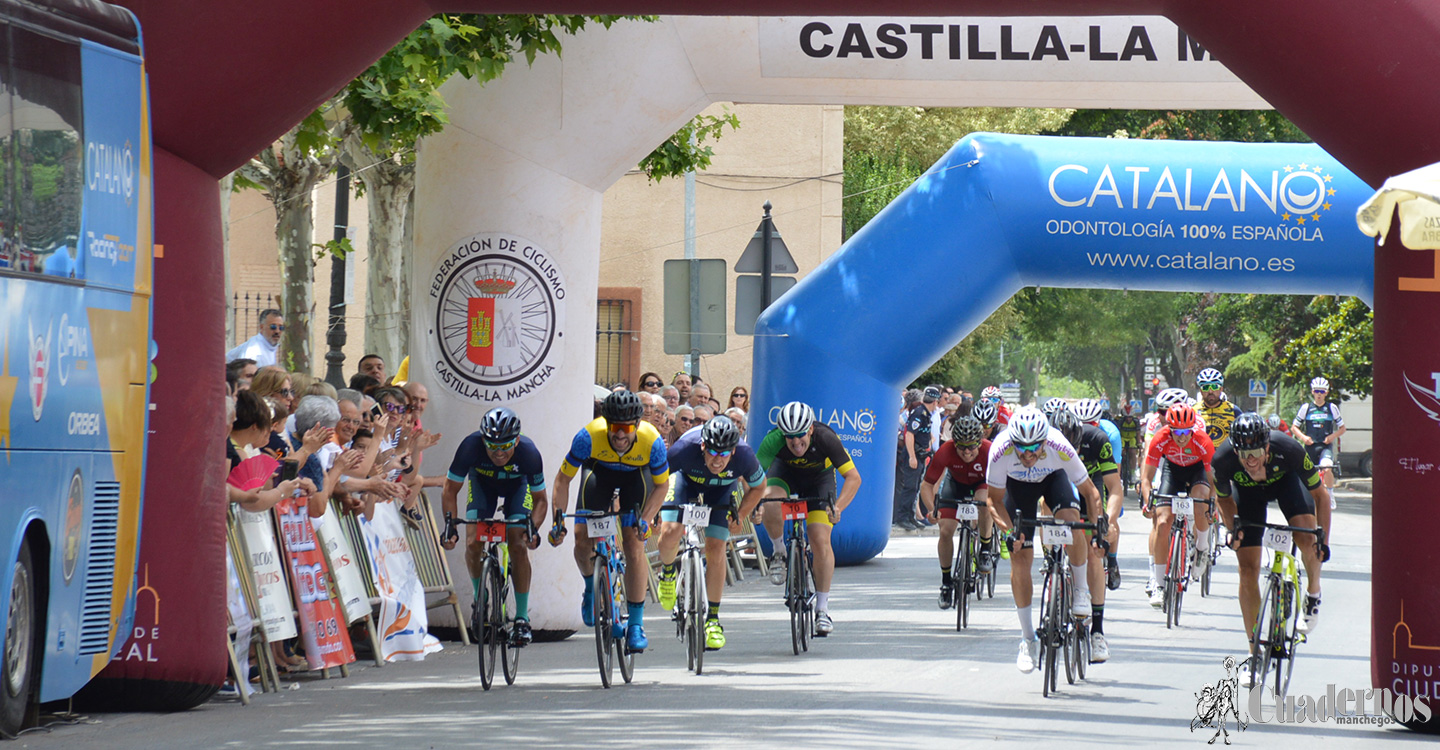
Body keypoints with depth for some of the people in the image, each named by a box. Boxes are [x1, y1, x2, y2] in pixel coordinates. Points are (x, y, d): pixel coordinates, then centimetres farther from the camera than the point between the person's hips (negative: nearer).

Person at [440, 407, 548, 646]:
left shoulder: (528, 453, -36)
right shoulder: (471, 447, -36)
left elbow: (540, 499, -21)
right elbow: (450, 490, -23)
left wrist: (532, 528, -39)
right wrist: (450, 525, -36)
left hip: (517, 484, -1)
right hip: (482, 482, 1)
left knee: (518, 546, -17)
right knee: (474, 543, -17)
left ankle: (522, 618, -6)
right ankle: (480, 596, 10)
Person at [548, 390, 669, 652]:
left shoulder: (652, 441, -34)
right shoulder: (589, 436, -35)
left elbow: (662, 485, -16)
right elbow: (563, 478, -21)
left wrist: (645, 520, -28)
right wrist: (559, 517, -31)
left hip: (635, 477, -1)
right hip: (600, 473, 1)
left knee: (634, 546, -16)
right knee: (583, 541, -13)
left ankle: (636, 624, -8)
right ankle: (592, 588, 21)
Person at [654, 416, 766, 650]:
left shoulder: (744, 456, -35)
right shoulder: (684, 449, -39)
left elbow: (758, 487, -12)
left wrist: (740, 516, -13)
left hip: (722, 488, 0)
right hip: (687, 478, 0)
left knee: (715, 549, -10)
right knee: (670, 533, -22)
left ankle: (713, 619, 5)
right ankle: (668, 572, 14)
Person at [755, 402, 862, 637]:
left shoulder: (825, 438, -35)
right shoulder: (773, 440, -33)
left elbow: (853, 477, -33)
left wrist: (838, 507, -47)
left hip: (819, 476, -1)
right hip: (785, 471, 1)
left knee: (820, 541, -13)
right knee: (770, 508, -33)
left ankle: (823, 609, -2)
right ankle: (778, 553, -3)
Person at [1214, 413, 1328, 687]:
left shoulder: (1288, 449, -39)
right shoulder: (1223, 459, -35)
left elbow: (1320, 494, -22)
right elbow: (1224, 497, -10)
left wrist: (1323, 539, -26)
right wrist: (1233, 525, -26)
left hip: (1285, 480, -1)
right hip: (1247, 489, 1)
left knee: (1306, 539, -29)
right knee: (1248, 570, -7)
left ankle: (1313, 595, 3)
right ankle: (1254, 653, 4)